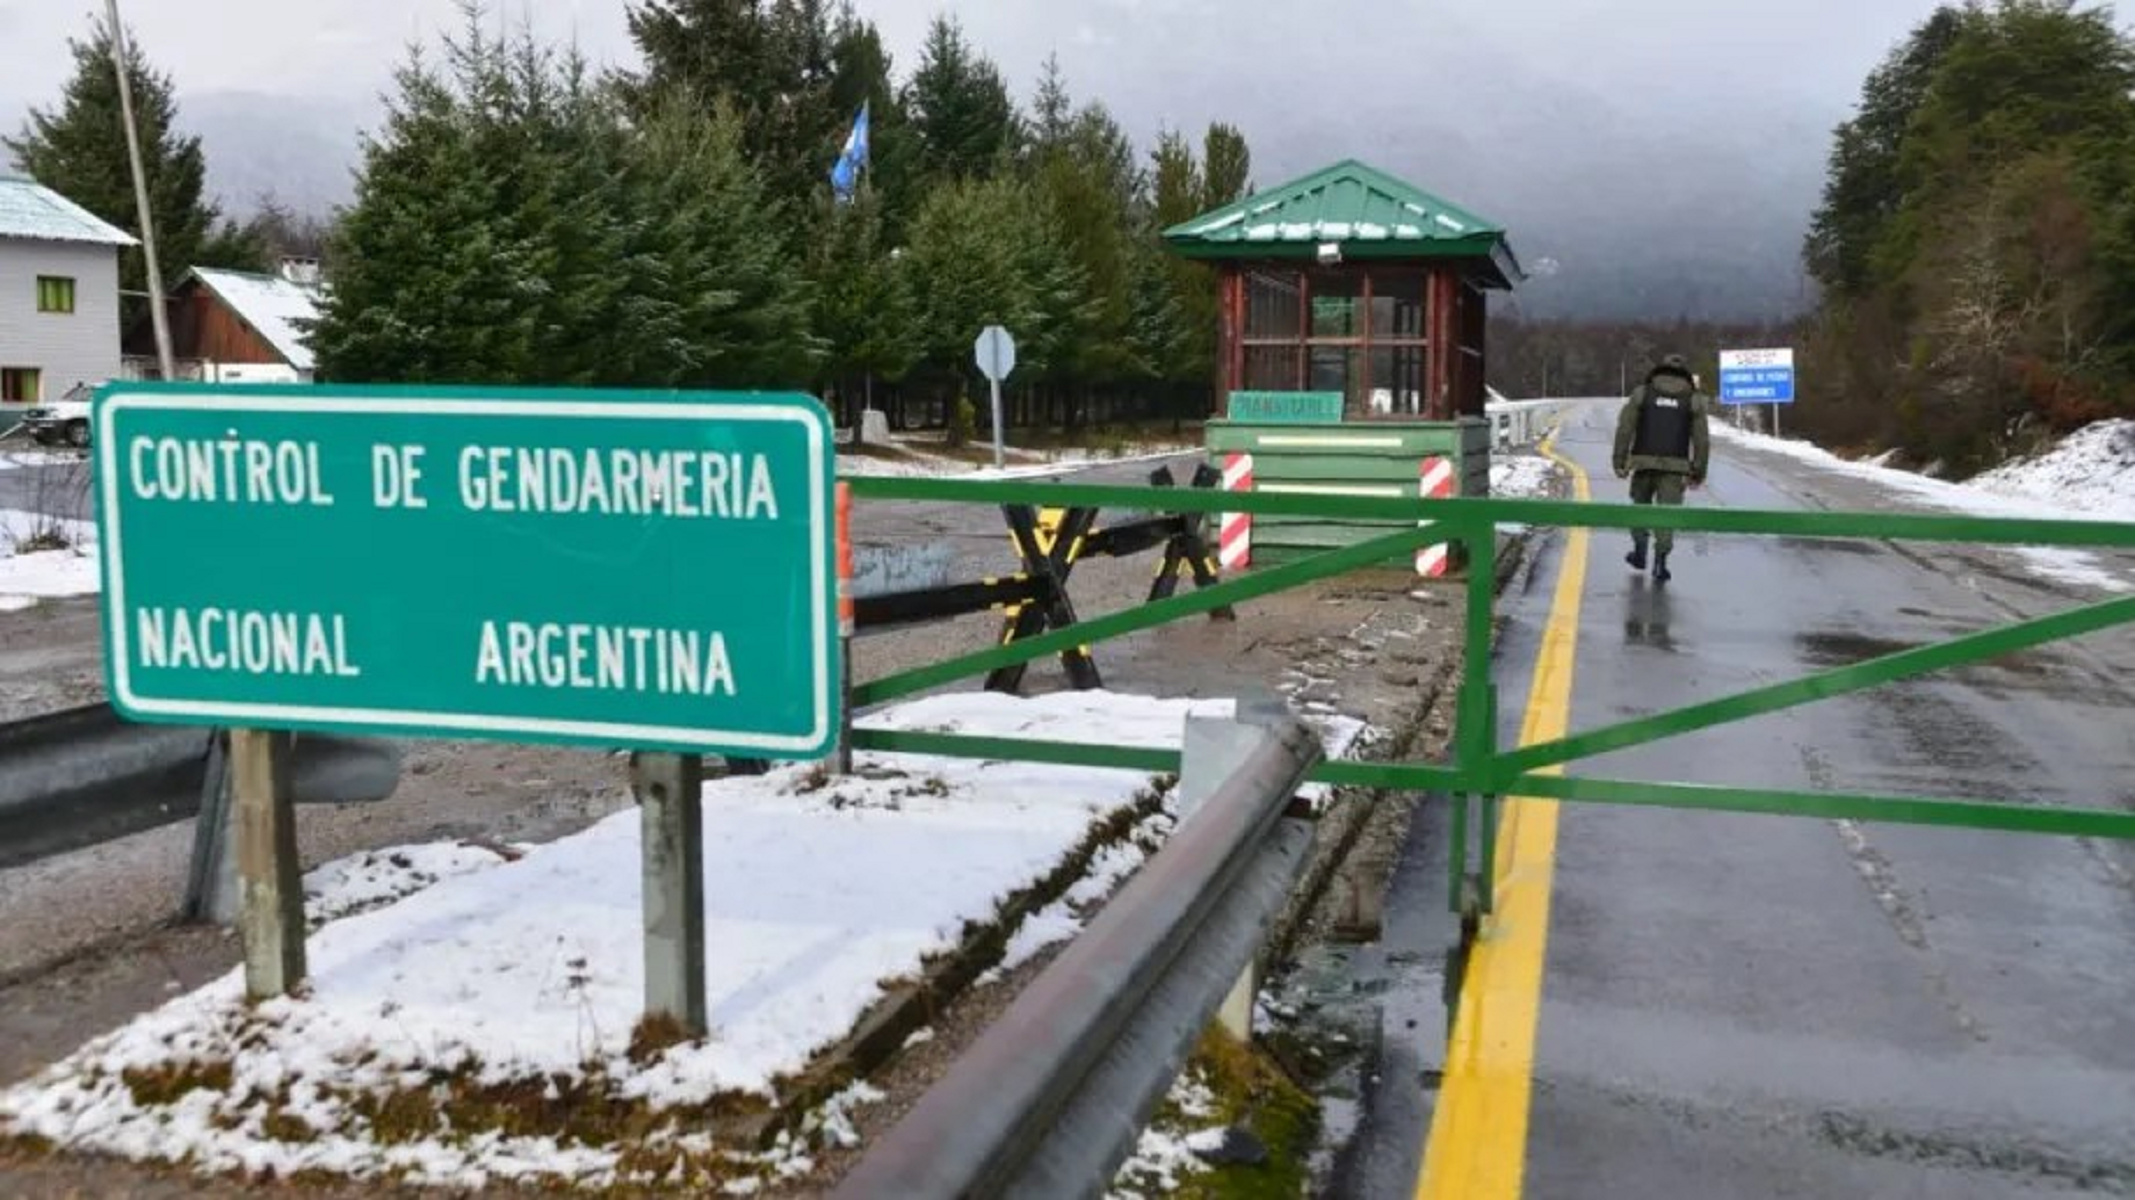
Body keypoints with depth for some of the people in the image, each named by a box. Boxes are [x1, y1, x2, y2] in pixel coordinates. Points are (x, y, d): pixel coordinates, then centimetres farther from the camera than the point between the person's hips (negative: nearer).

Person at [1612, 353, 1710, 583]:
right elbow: (1702, 440, 2)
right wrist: (1699, 473, 8)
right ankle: (1660, 562, -10)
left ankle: (1640, 552, 24)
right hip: (1674, 467, -1)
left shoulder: (1641, 393, 6)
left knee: (1641, 505, 22)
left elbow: (1624, 429, -2)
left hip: (1643, 463, 1)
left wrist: (1620, 462, 0)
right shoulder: (1694, 400, 6)